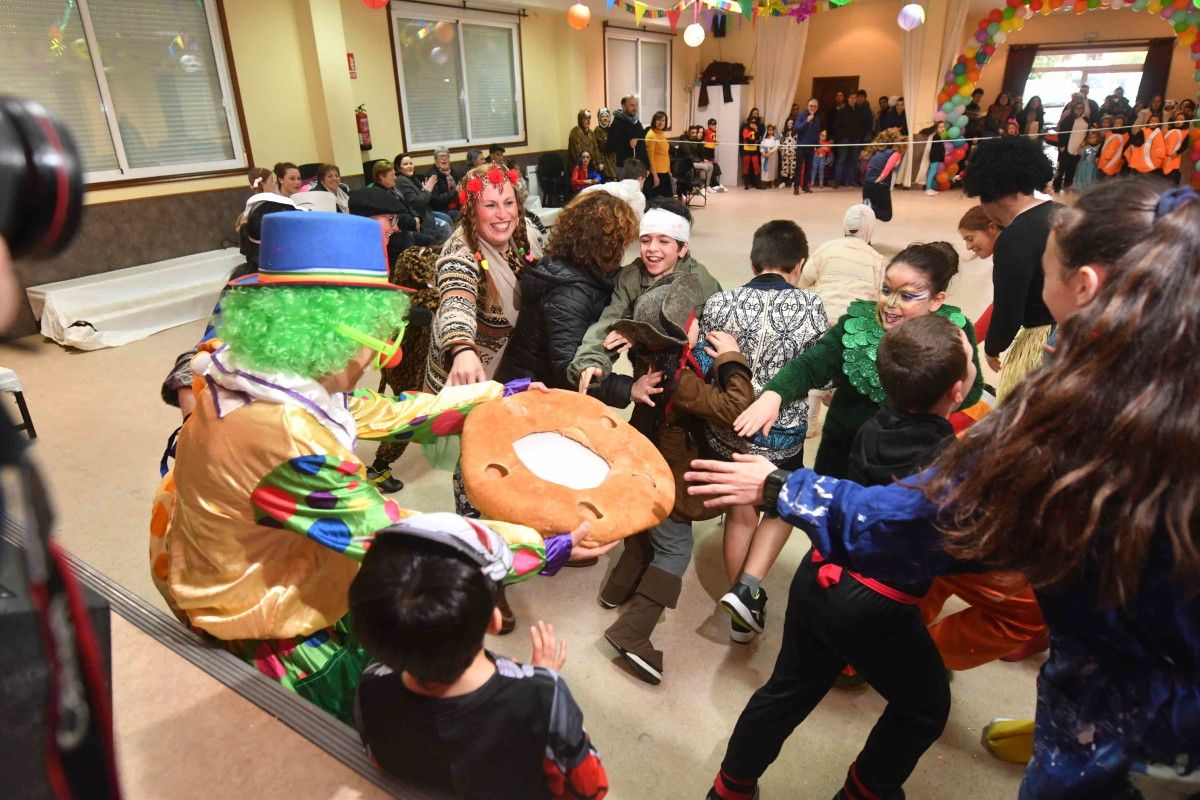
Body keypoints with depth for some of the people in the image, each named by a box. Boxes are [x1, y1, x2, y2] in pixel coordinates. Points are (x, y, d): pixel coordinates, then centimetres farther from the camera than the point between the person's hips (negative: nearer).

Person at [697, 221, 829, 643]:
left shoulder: (719, 304, -9)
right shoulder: (810, 306, -12)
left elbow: (698, 371, -4)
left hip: (726, 432, 2)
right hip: (781, 435, -2)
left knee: (741, 513, 22)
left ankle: (741, 607, 36)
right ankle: (747, 585, 8)